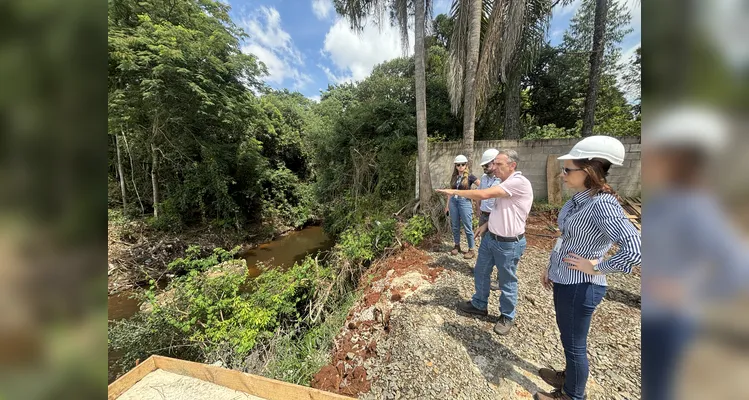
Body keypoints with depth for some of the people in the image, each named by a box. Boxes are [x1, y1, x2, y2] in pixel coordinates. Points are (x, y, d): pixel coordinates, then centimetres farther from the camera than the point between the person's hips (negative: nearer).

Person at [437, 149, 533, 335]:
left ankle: (507, 317, 33)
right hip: (491, 238, 9)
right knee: (480, 272, 18)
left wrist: (455, 191, -21)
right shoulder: (505, 184, 9)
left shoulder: (519, 182, -22)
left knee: (507, 282, 11)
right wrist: (487, 224, 8)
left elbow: (484, 194, -29)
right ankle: (479, 305, 38)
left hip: (509, 244, -9)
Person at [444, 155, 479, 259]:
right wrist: (447, 204, 12)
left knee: (467, 227, 2)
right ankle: (457, 246, 28)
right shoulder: (454, 177, 9)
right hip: (453, 201, 5)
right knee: (455, 226, 12)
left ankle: (471, 250, 15)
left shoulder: (469, 176, -5)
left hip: (465, 202, -5)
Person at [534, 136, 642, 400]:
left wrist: (596, 267, -20)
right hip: (564, 280, 8)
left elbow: (635, 250, -34)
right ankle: (570, 377, 52)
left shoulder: (602, 205, -24)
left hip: (581, 286, -8)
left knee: (574, 344, 15)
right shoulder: (579, 198, 2)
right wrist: (550, 267, 14)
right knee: (568, 338, 28)